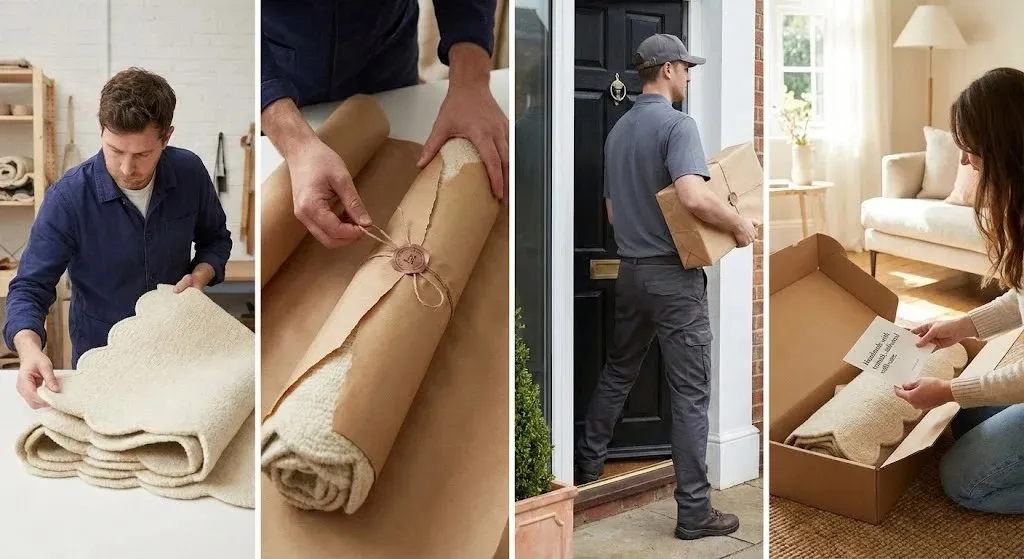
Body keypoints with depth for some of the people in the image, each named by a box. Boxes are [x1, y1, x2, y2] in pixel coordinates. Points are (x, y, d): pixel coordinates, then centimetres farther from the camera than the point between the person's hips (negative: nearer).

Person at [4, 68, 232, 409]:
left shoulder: (190, 173, -14)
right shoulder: (68, 198, -23)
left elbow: (215, 238, 5)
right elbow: (30, 287, -19)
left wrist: (201, 275, -16)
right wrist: (29, 348, -38)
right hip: (101, 360, -2)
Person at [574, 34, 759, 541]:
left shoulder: (618, 130, 11)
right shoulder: (676, 124, -13)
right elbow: (693, 197, -29)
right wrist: (739, 225, -15)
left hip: (630, 270, 8)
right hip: (673, 274, -8)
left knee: (617, 372, 23)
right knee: (690, 393, -1)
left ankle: (588, 463, 35)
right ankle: (694, 511, 4)